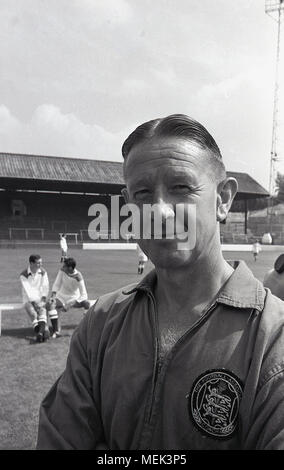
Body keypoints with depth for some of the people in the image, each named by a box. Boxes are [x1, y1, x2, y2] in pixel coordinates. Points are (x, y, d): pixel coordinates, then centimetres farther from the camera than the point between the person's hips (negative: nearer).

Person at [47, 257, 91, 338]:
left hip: (74, 298, -2)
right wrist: (53, 296, -21)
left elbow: (84, 295, -28)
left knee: (87, 304, -29)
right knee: (50, 305, -27)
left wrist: (70, 305, -34)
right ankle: (56, 331, -26)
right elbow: (56, 284, -5)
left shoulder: (78, 277, -26)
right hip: (62, 296, 2)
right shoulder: (62, 271, -16)